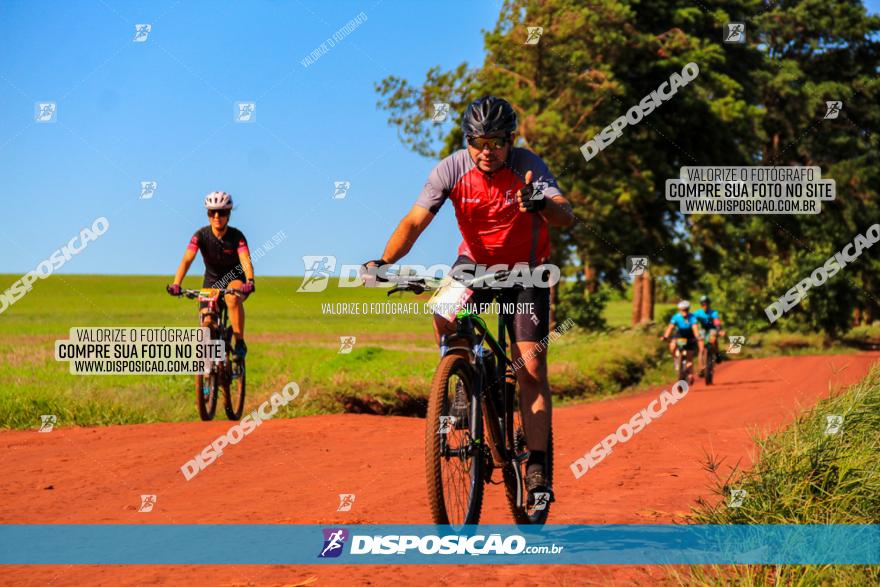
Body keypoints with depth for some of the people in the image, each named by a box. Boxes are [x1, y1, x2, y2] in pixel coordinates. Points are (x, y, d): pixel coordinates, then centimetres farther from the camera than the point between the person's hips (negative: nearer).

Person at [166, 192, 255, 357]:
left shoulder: (237, 236, -21)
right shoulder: (201, 235, -18)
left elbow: (246, 261, -34)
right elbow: (187, 259, -28)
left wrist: (249, 282, -55)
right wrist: (176, 284, -43)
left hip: (235, 277, -2)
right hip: (212, 280, 2)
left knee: (233, 299, -36)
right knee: (207, 322, -10)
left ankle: (240, 343, -24)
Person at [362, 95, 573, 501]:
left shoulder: (527, 166, -23)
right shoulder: (452, 169, -19)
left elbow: (566, 218, -36)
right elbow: (415, 221, -23)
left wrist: (542, 205, -60)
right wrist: (385, 261, -41)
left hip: (525, 269, -2)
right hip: (475, 262, 2)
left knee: (532, 367, -11)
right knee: (444, 310, -31)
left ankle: (536, 466, -4)